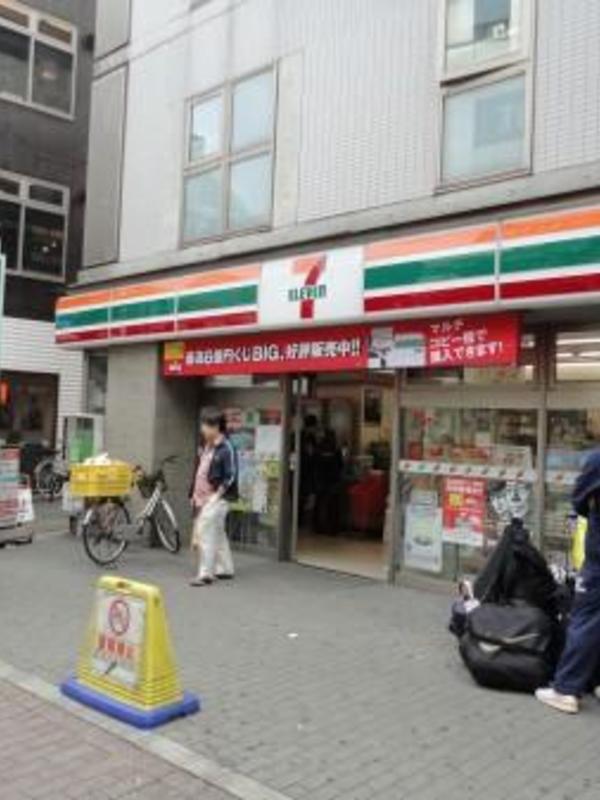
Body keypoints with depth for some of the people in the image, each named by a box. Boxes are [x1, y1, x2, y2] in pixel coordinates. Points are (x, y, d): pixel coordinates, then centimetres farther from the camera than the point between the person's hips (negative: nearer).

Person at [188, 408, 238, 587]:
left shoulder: (226, 448, -13)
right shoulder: (205, 446, 11)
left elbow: (231, 476, -15)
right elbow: (198, 472, 18)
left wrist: (217, 494, -16)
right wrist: (194, 494, 14)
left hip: (216, 498, -8)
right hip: (202, 497, 8)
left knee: (207, 534, -11)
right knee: (218, 534, 15)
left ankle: (206, 574, -6)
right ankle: (225, 569, 26)